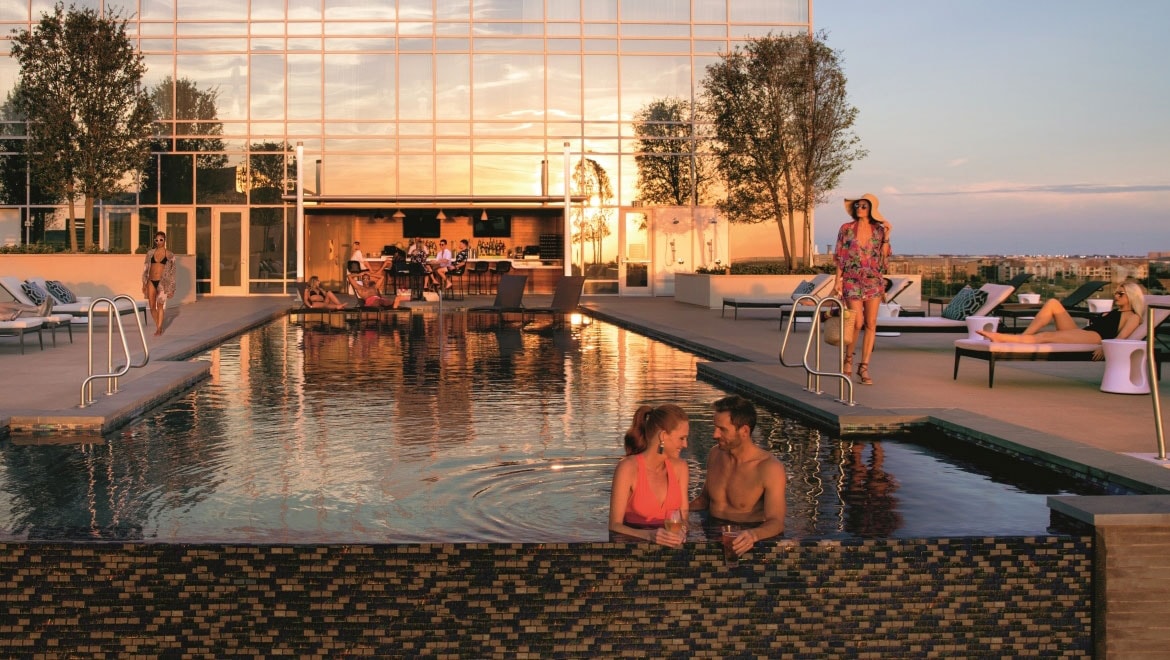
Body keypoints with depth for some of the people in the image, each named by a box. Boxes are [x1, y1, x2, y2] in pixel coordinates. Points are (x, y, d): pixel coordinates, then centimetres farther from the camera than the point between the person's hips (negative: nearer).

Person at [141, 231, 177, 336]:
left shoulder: (169, 255, 2)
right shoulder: (150, 253, 8)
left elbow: (172, 271, 3)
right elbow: (145, 268, 11)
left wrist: (171, 287, 1)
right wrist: (144, 283, 7)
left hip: (162, 282, -3)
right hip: (151, 281, 3)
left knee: (160, 304, -10)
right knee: (152, 306, 4)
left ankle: (159, 328, -4)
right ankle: (158, 325, 22)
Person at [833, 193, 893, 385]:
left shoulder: (878, 230, 4)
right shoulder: (846, 229, 0)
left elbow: (883, 259, 4)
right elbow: (839, 257, 2)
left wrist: (886, 237, -6)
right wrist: (837, 280, -3)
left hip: (873, 281, 2)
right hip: (852, 281, -2)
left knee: (871, 324, 1)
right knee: (858, 322, -12)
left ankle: (864, 367, 8)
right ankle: (848, 357, 13)